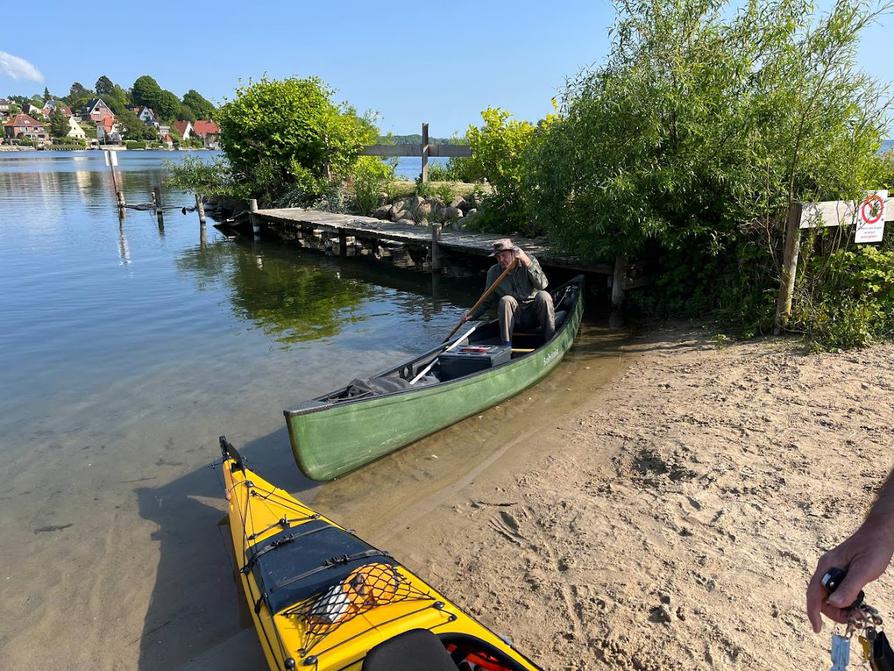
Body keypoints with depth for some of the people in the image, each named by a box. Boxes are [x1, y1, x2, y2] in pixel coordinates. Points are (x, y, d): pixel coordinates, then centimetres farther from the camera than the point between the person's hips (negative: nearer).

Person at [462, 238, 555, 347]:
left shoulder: (530, 261, -5)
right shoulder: (493, 272, 0)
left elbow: (542, 285, -22)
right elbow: (487, 301, 9)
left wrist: (527, 263, -30)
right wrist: (473, 314, -6)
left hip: (535, 314, -1)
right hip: (515, 318, 1)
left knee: (543, 296, -29)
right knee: (505, 300, -28)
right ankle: (507, 345, -23)